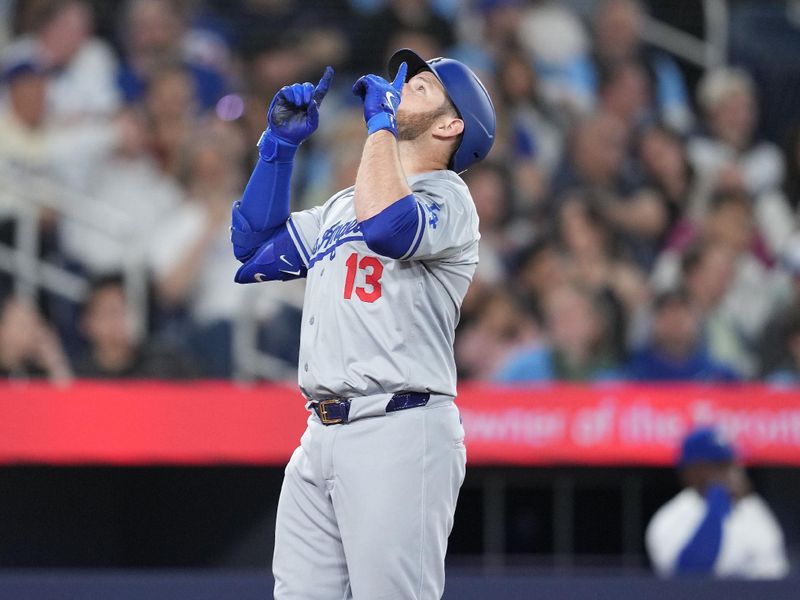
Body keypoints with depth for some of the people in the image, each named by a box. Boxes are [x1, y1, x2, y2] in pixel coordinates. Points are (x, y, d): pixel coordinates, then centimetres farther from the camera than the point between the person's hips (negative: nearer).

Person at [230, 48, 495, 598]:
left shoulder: (448, 199, -2)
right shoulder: (344, 204, 24)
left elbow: (386, 226, -24)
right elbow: (256, 245, 23)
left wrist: (380, 122, -11)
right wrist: (282, 142, 17)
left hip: (400, 434, -8)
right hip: (322, 435, 8)